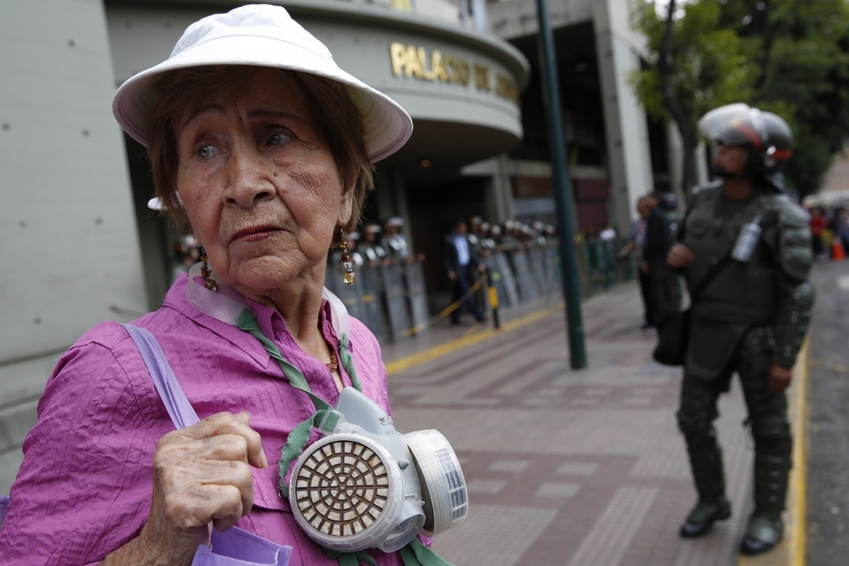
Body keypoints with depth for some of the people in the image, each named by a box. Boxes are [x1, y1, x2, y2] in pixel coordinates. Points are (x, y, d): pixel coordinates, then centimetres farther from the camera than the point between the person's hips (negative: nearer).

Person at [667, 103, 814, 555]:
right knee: (694, 420, 7)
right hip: (708, 331, 5)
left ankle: (767, 517, 21)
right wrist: (675, 256, -9)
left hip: (759, 333, -5)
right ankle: (711, 501, 27)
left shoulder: (782, 215, -16)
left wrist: (785, 358, -17)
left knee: (768, 429, 6)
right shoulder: (703, 201, 1)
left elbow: (797, 292, -15)